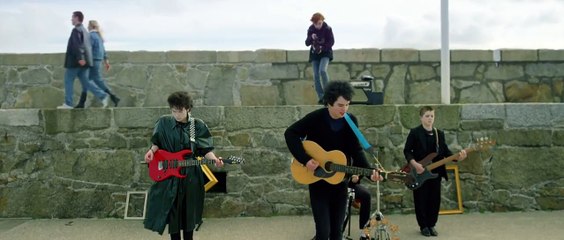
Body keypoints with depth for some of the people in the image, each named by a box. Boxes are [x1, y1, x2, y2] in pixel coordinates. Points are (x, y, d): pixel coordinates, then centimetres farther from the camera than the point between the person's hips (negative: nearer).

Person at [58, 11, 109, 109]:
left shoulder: (76, 30, -10)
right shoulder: (85, 31, 19)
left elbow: (77, 45, -22)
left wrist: (79, 58, -30)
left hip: (75, 61, -8)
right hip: (83, 61, 8)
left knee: (68, 80, 2)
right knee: (85, 81, 6)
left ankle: (68, 103, 5)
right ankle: (103, 96, -7)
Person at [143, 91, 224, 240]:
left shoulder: (198, 126, -2)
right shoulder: (163, 123, -2)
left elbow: (205, 150, -2)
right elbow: (157, 142, 9)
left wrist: (215, 160, -20)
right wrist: (152, 150, -11)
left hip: (190, 175, 0)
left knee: (189, 210, 9)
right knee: (172, 211, 5)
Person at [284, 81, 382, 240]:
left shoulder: (351, 121, -4)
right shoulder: (315, 118, -15)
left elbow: (356, 150, -2)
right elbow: (290, 134, -14)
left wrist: (369, 172, -17)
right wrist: (305, 160, -22)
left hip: (340, 181, 4)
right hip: (318, 181, -4)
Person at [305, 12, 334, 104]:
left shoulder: (327, 29, -9)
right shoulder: (311, 29, 0)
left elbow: (331, 42, -8)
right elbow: (307, 43, 0)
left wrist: (322, 48, -22)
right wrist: (311, 38, -21)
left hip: (325, 53, -4)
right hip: (314, 54, 4)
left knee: (322, 70, -26)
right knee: (316, 76, -2)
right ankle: (321, 97, 3)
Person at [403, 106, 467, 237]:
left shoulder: (439, 134, 8)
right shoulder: (415, 132, -6)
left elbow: (445, 151, 5)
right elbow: (407, 151, -7)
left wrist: (458, 157, -13)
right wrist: (415, 164, -20)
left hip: (435, 172, 4)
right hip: (420, 173, -4)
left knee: (435, 199, 8)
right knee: (421, 200, 2)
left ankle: (431, 225, 22)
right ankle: (423, 226, 15)